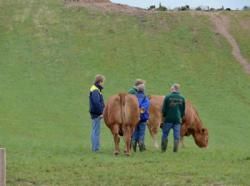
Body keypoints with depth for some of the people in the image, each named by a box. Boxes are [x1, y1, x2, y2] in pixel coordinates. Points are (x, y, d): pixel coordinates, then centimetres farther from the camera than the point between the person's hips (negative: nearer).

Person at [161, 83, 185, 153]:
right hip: (178, 119, 2)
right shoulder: (182, 98, 1)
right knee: (176, 136, 5)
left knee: (165, 134, 8)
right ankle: (175, 149, 2)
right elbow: (183, 110, 8)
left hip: (168, 118, -2)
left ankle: (163, 149, 9)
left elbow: (164, 109, -4)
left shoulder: (168, 97, -8)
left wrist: (163, 116, 9)